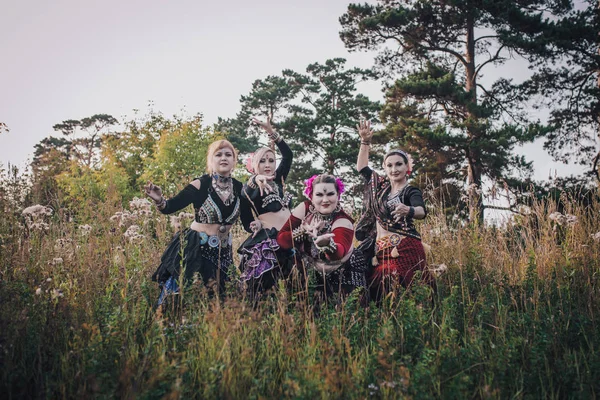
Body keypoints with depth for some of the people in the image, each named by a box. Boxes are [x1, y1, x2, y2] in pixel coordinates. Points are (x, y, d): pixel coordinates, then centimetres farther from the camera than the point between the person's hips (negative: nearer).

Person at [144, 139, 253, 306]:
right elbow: (170, 207, -18)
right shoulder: (200, 185, -13)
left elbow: (247, 222, 2)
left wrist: (255, 225, -21)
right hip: (194, 248, -4)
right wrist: (159, 199, -39)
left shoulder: (240, 188, -1)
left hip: (222, 252, 4)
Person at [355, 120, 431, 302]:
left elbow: (422, 211, -24)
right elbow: (361, 167, 26)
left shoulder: (411, 191, -3)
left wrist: (408, 210, -47)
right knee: (376, 291, 0)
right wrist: (365, 142, 16)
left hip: (405, 249, -6)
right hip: (380, 250, 6)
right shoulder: (382, 186, 14)